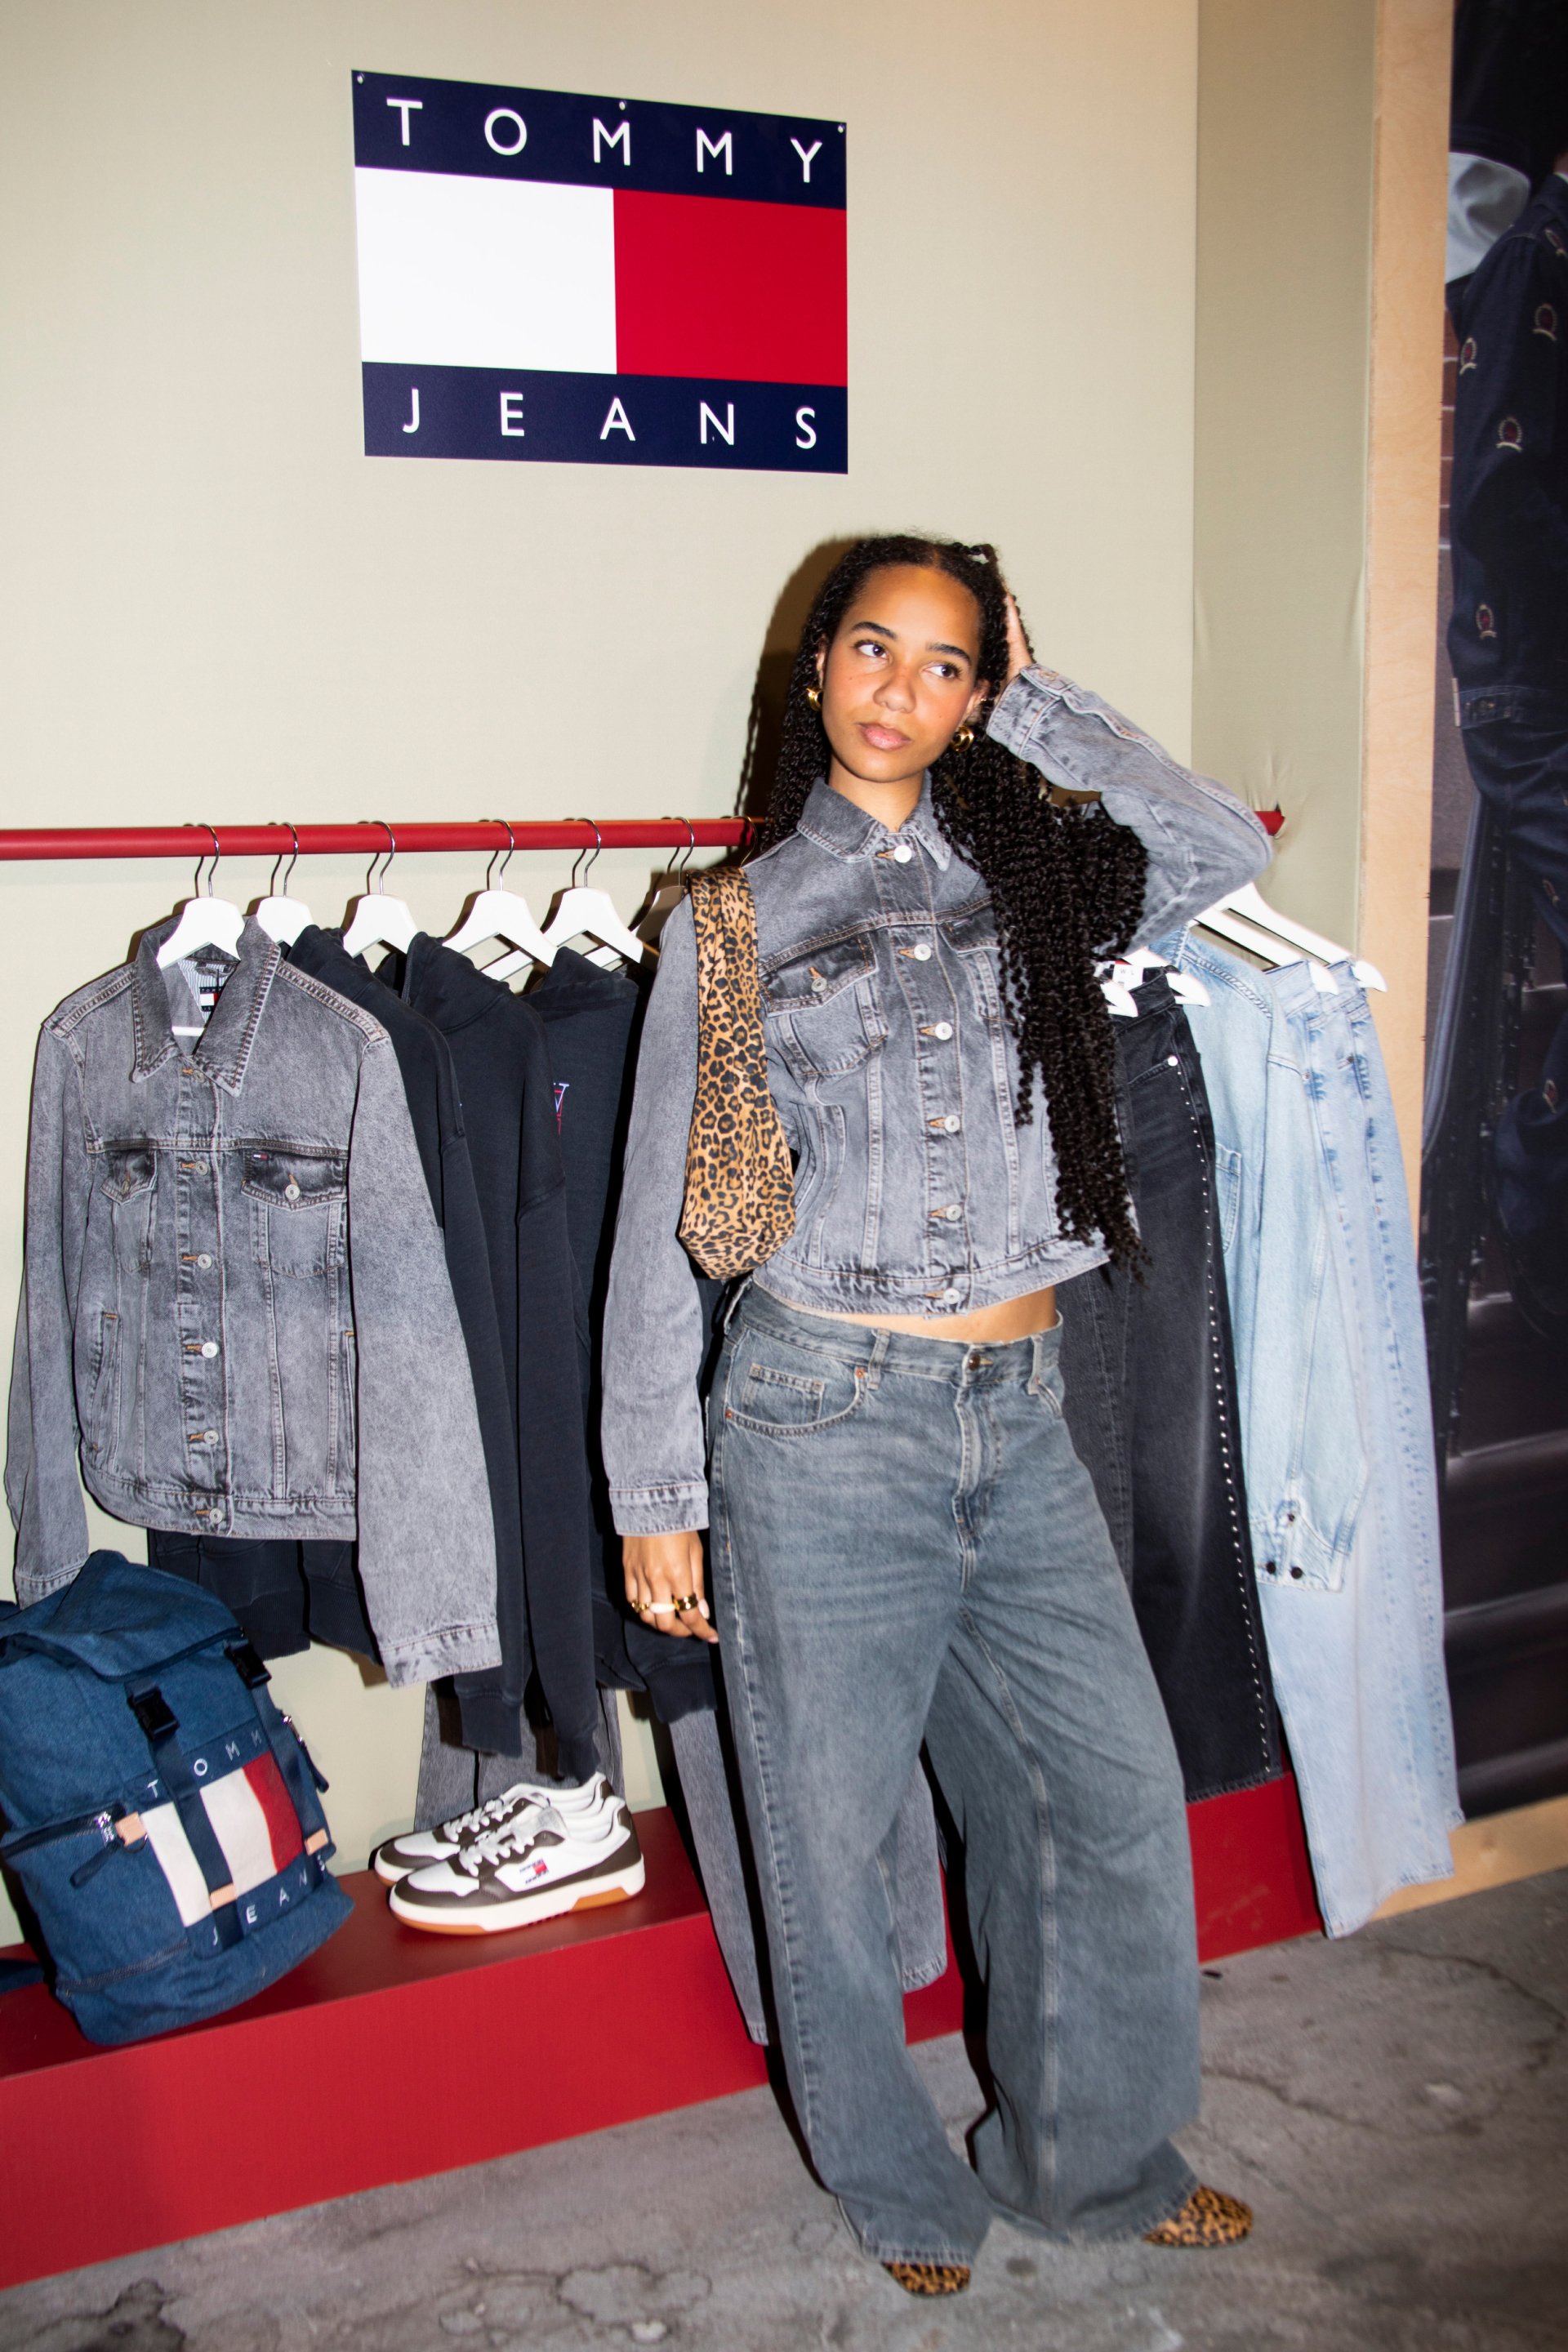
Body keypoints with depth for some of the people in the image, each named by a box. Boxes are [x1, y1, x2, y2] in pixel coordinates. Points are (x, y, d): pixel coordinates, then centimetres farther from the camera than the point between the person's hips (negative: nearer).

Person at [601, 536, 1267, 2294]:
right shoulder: (735, 920, 1)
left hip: (1019, 1420, 4)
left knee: (1118, 1790, 11)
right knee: (835, 1832, 9)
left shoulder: (1027, 875, 10)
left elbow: (1227, 847, -3)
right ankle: (897, 2184, 35)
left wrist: (1038, 711, 3)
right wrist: (658, 1494, -1)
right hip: (824, 1423, -3)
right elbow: (664, 1224, 0)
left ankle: (1092, 2157, 36)